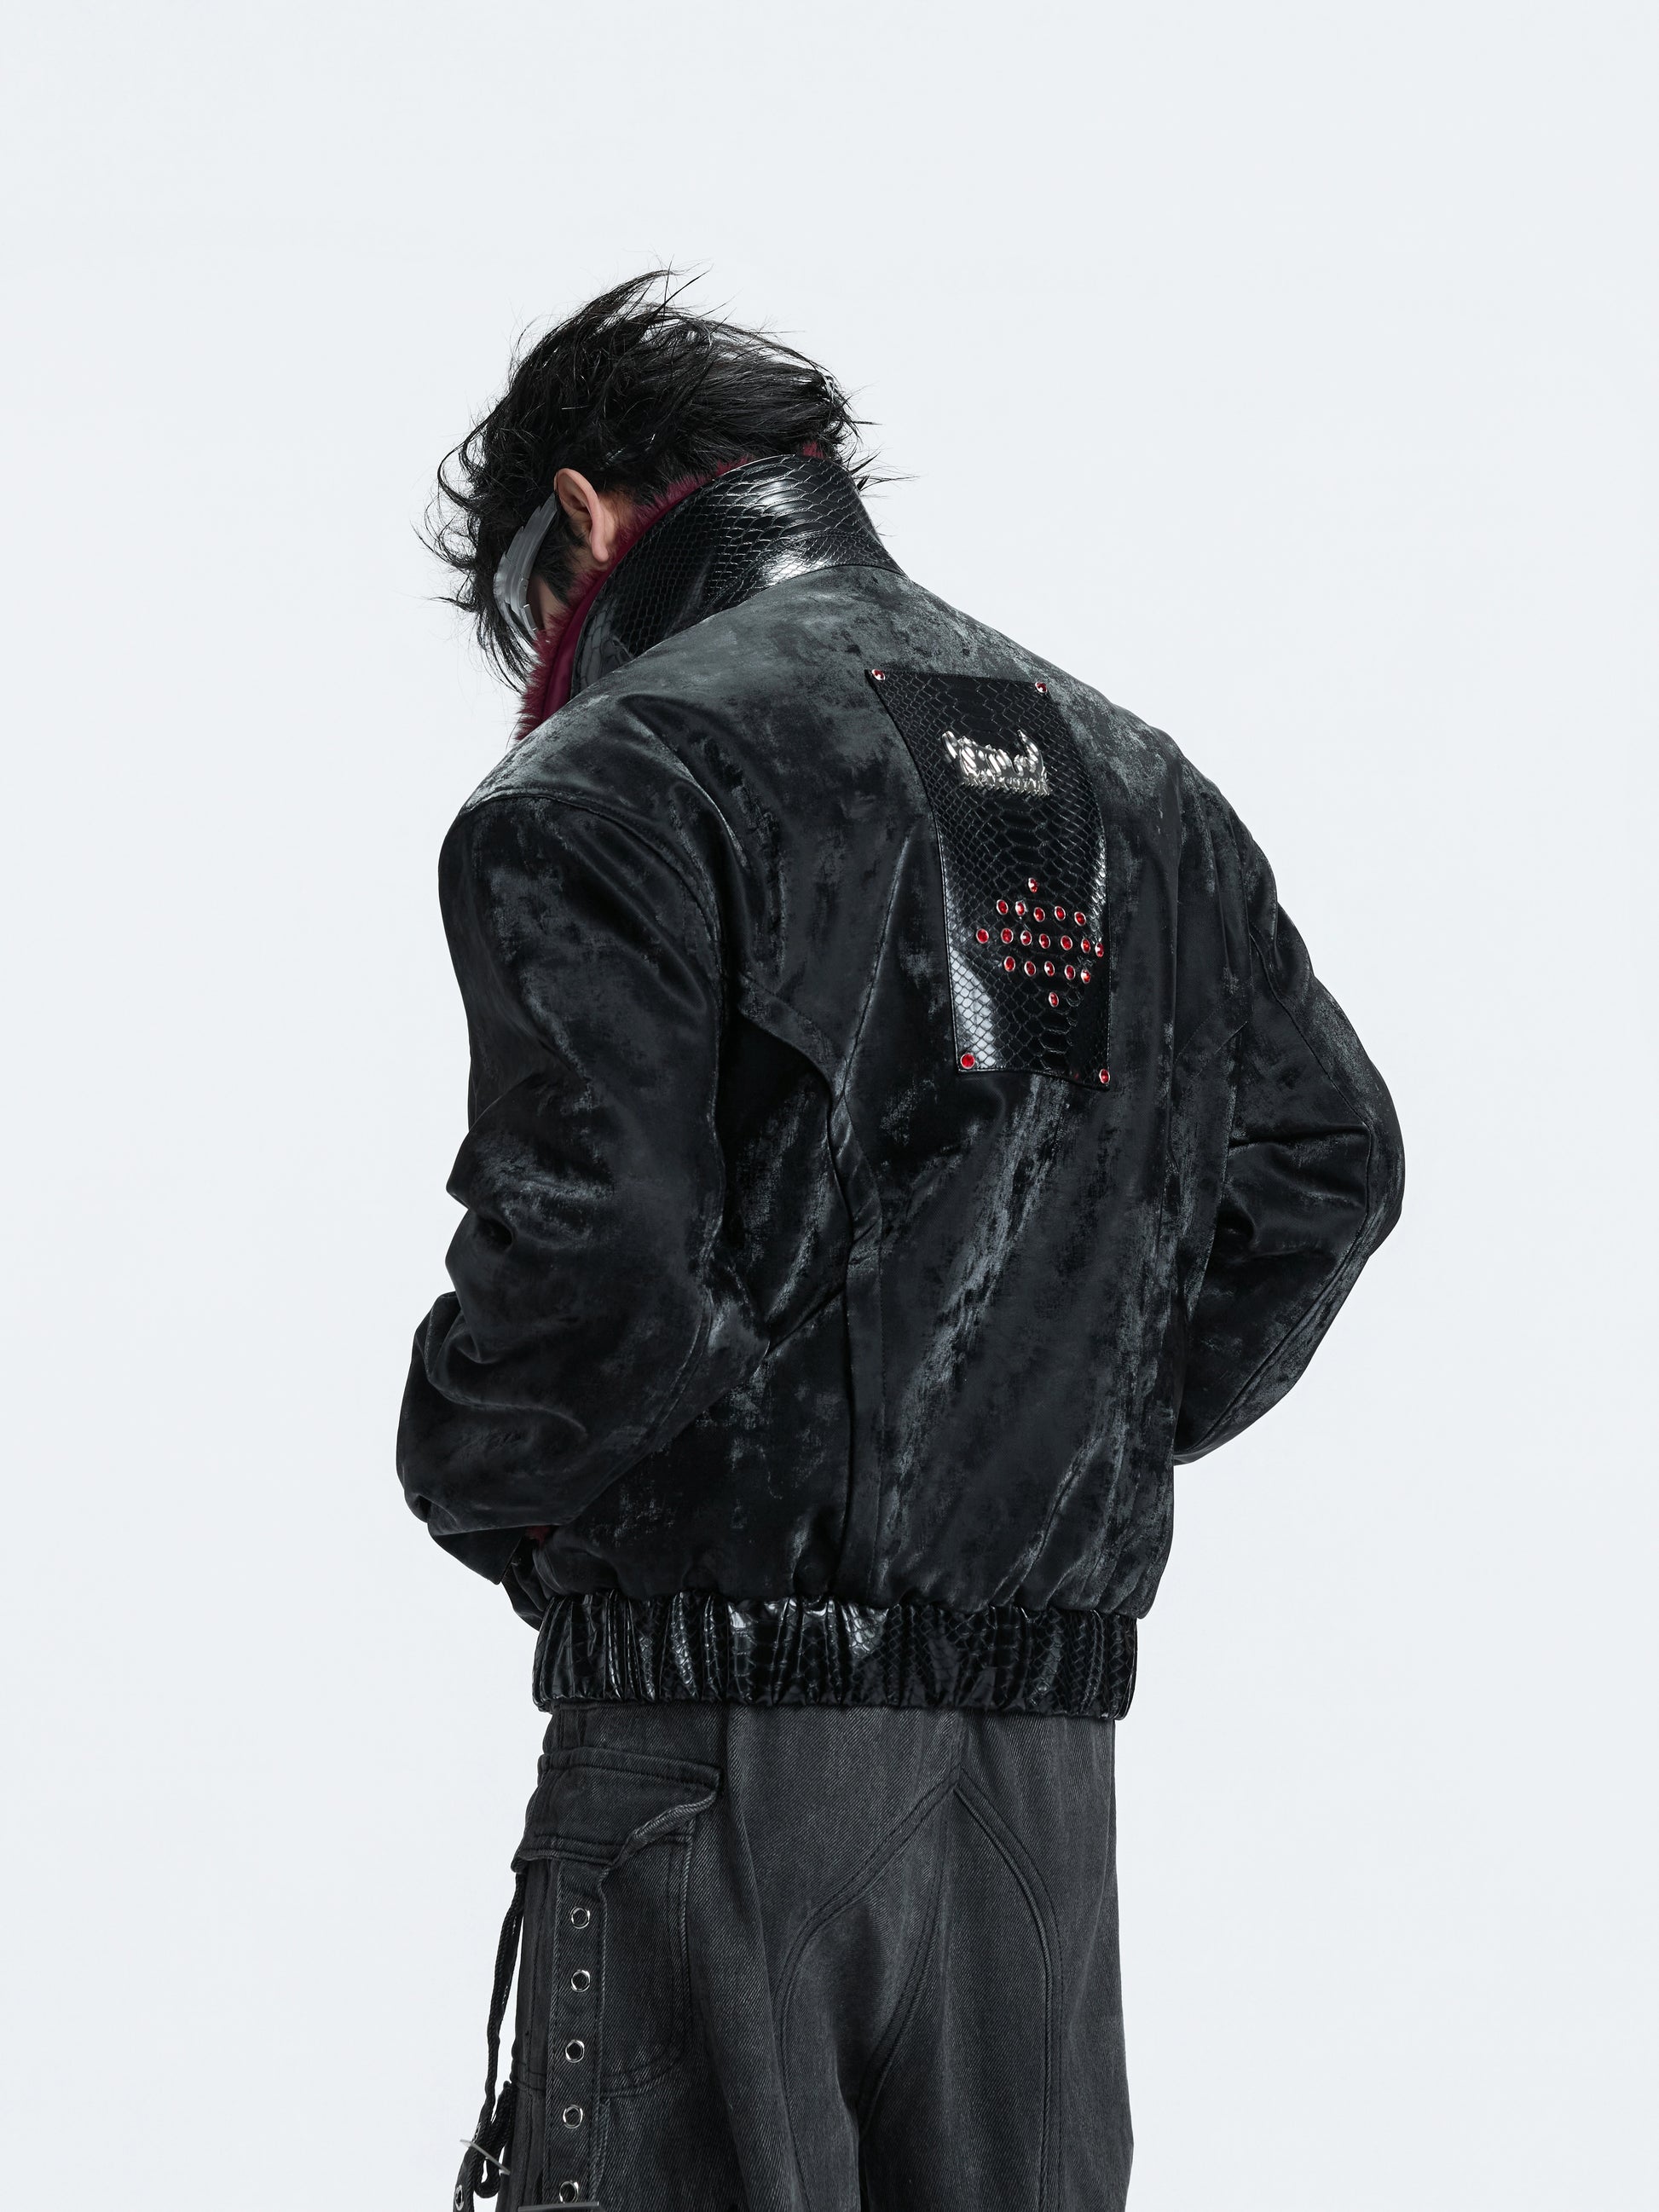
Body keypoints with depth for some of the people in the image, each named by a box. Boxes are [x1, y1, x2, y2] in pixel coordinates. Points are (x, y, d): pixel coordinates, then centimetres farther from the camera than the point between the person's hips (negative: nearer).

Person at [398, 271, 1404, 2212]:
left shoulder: (609, 781, -8)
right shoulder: (1138, 793, 15)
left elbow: (589, 1261, -18)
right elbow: (1328, 1167, 21)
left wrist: (467, 1479, 1)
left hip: (723, 1751, -6)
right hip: (1047, 1758, 6)